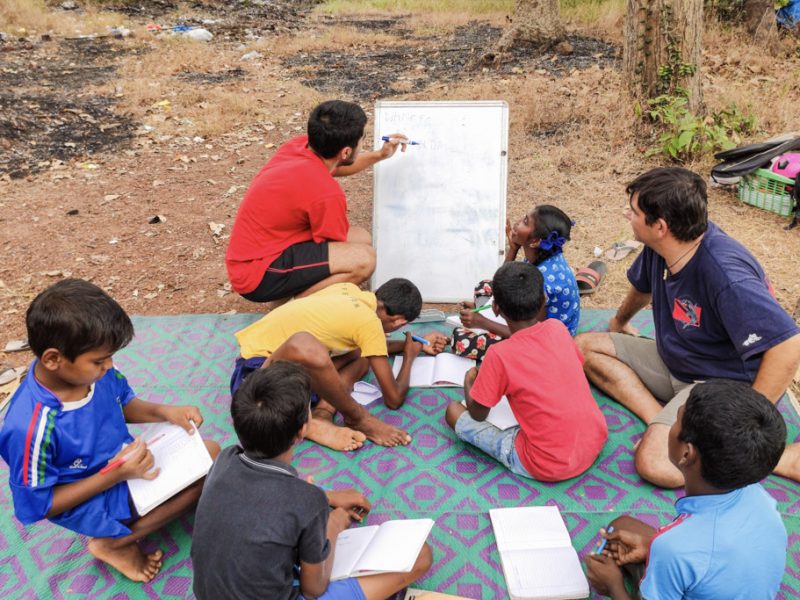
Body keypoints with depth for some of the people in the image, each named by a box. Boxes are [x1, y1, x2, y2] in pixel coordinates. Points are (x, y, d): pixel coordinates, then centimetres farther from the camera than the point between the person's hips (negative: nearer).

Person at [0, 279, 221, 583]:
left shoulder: (90, 369, -15)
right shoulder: (31, 427, -34)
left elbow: (124, 404, 5)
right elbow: (37, 506, -22)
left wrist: (164, 411, -14)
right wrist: (113, 476, -28)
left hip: (125, 459, 8)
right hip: (94, 498, -7)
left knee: (209, 452, 4)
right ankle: (117, 543, 2)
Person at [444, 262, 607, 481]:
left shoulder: (499, 355, -18)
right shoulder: (558, 328, -4)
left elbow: (478, 414, -4)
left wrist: (469, 380, 15)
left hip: (549, 468, -5)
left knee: (454, 411, 2)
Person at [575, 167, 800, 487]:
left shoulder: (725, 274, -32)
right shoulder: (660, 247, -5)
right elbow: (643, 287, 18)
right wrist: (619, 322, 38)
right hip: (673, 360, 9)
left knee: (654, 462, -29)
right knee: (583, 346, 1)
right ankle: (662, 422, -11)